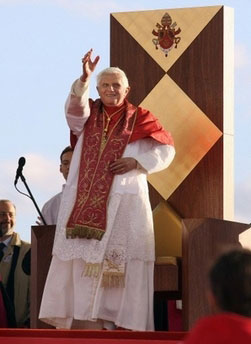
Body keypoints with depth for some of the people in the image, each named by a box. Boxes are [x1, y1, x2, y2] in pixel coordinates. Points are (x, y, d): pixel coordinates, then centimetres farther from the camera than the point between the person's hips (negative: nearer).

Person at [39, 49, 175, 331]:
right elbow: (74, 109, -11)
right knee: (80, 261, -7)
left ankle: (122, 324, -12)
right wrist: (84, 79, -28)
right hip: (84, 202, 2)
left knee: (119, 261, -10)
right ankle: (82, 323, -10)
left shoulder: (139, 119, 10)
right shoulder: (88, 114, 13)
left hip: (124, 201, -2)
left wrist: (137, 162, -8)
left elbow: (166, 150, 8)